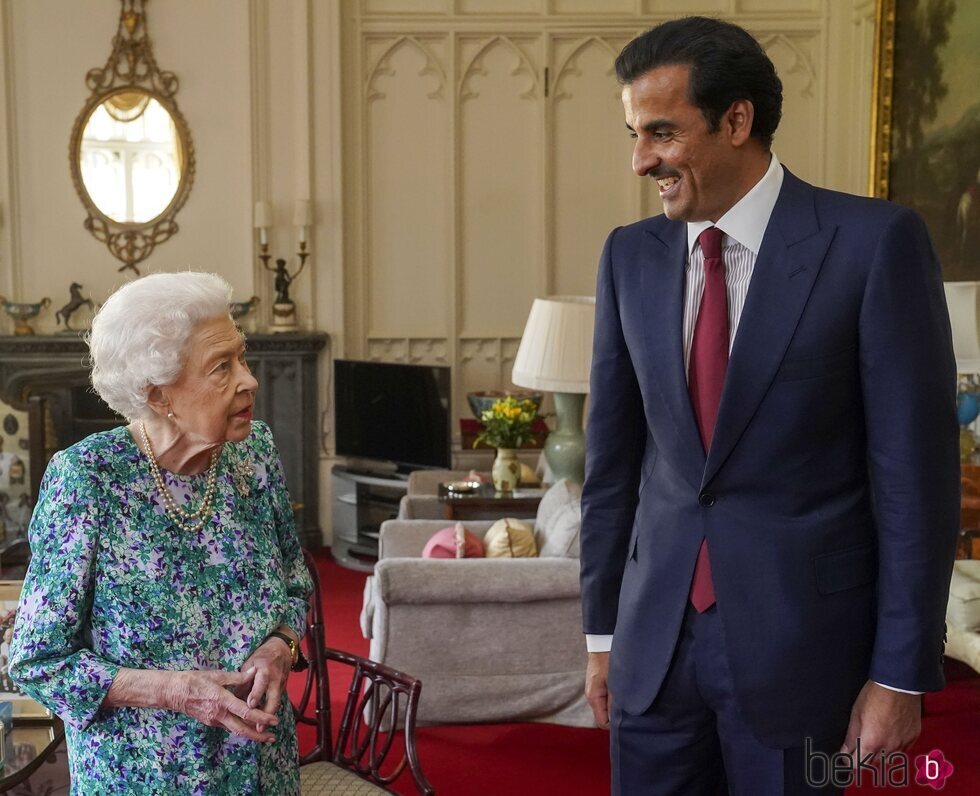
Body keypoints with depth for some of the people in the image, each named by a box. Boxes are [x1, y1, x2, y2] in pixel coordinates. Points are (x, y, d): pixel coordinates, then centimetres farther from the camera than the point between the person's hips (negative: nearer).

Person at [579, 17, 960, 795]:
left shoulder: (874, 242, -10)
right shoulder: (631, 255, 3)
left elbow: (915, 468, -9)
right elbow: (613, 453, 8)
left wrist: (902, 671, -8)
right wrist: (602, 628, 9)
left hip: (797, 635, -3)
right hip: (655, 633, 4)